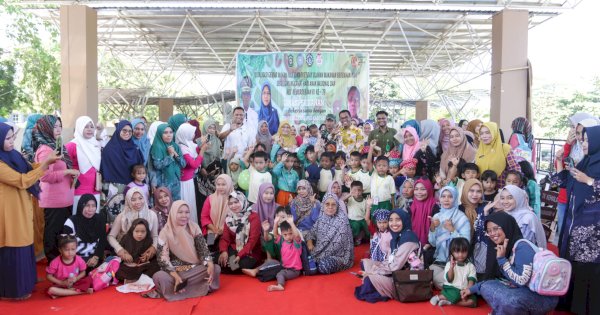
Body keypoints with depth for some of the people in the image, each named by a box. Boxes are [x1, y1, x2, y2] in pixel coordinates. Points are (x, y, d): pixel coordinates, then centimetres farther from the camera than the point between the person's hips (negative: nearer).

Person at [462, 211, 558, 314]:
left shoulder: (522, 247, -21)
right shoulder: (503, 247, 4)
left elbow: (521, 281, -29)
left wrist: (502, 259, -23)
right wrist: (472, 289, 11)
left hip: (544, 297, -8)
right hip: (523, 292, 8)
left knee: (508, 299, -33)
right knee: (487, 287, -2)